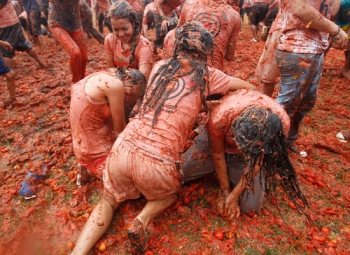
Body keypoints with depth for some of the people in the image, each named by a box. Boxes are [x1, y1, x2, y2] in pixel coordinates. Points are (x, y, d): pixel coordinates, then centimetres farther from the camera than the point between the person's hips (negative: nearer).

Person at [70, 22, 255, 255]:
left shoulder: (159, 67, 13)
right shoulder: (207, 76, 3)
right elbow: (249, 88, 17)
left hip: (124, 147, 3)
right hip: (157, 161, -3)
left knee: (108, 202, 29)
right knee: (169, 195, 33)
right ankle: (142, 220, 6)